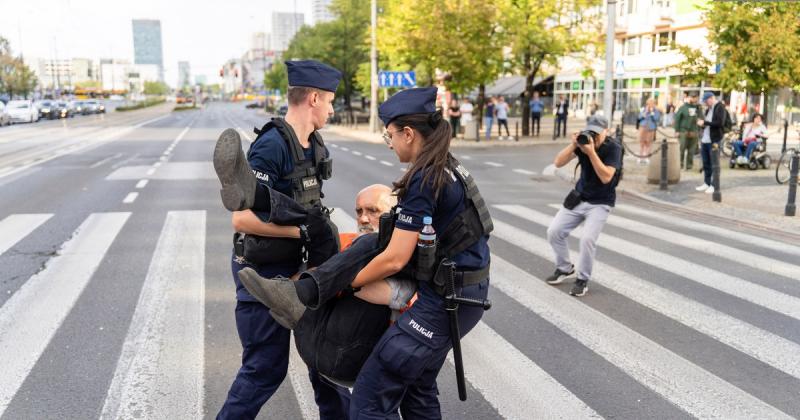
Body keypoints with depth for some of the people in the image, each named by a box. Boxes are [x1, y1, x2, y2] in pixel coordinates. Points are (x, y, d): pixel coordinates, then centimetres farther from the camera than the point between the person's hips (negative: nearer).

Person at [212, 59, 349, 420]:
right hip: (262, 271, -9)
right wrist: (303, 230, -26)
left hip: (295, 265, 9)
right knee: (266, 367, 1)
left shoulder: (313, 145, 4)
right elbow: (242, 218, -26)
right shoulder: (272, 146, -22)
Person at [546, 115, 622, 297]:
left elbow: (606, 177, -29)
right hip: (578, 198, 5)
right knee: (554, 231, -2)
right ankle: (565, 269, 20)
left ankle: (582, 279, 0)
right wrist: (573, 145, -26)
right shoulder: (584, 141, -7)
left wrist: (592, 152, -34)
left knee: (587, 239, -23)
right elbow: (558, 163, -11)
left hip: (600, 203, -5)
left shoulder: (613, 148, -18)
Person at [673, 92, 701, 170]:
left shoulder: (697, 107, 10)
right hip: (684, 132, -3)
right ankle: (680, 164, 4)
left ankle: (689, 165, 13)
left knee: (691, 150, 6)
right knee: (681, 149, -6)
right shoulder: (683, 107, -1)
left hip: (693, 133, 4)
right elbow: (677, 119, -2)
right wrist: (677, 131, -7)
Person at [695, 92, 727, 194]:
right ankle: (706, 183, 18)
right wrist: (701, 124, 4)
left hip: (714, 141, -7)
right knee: (706, 164, 10)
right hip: (704, 140, 7)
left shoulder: (720, 108, -5)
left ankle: (714, 185, 1)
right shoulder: (708, 109, 18)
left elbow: (720, 123, -17)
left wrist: (705, 122, -16)